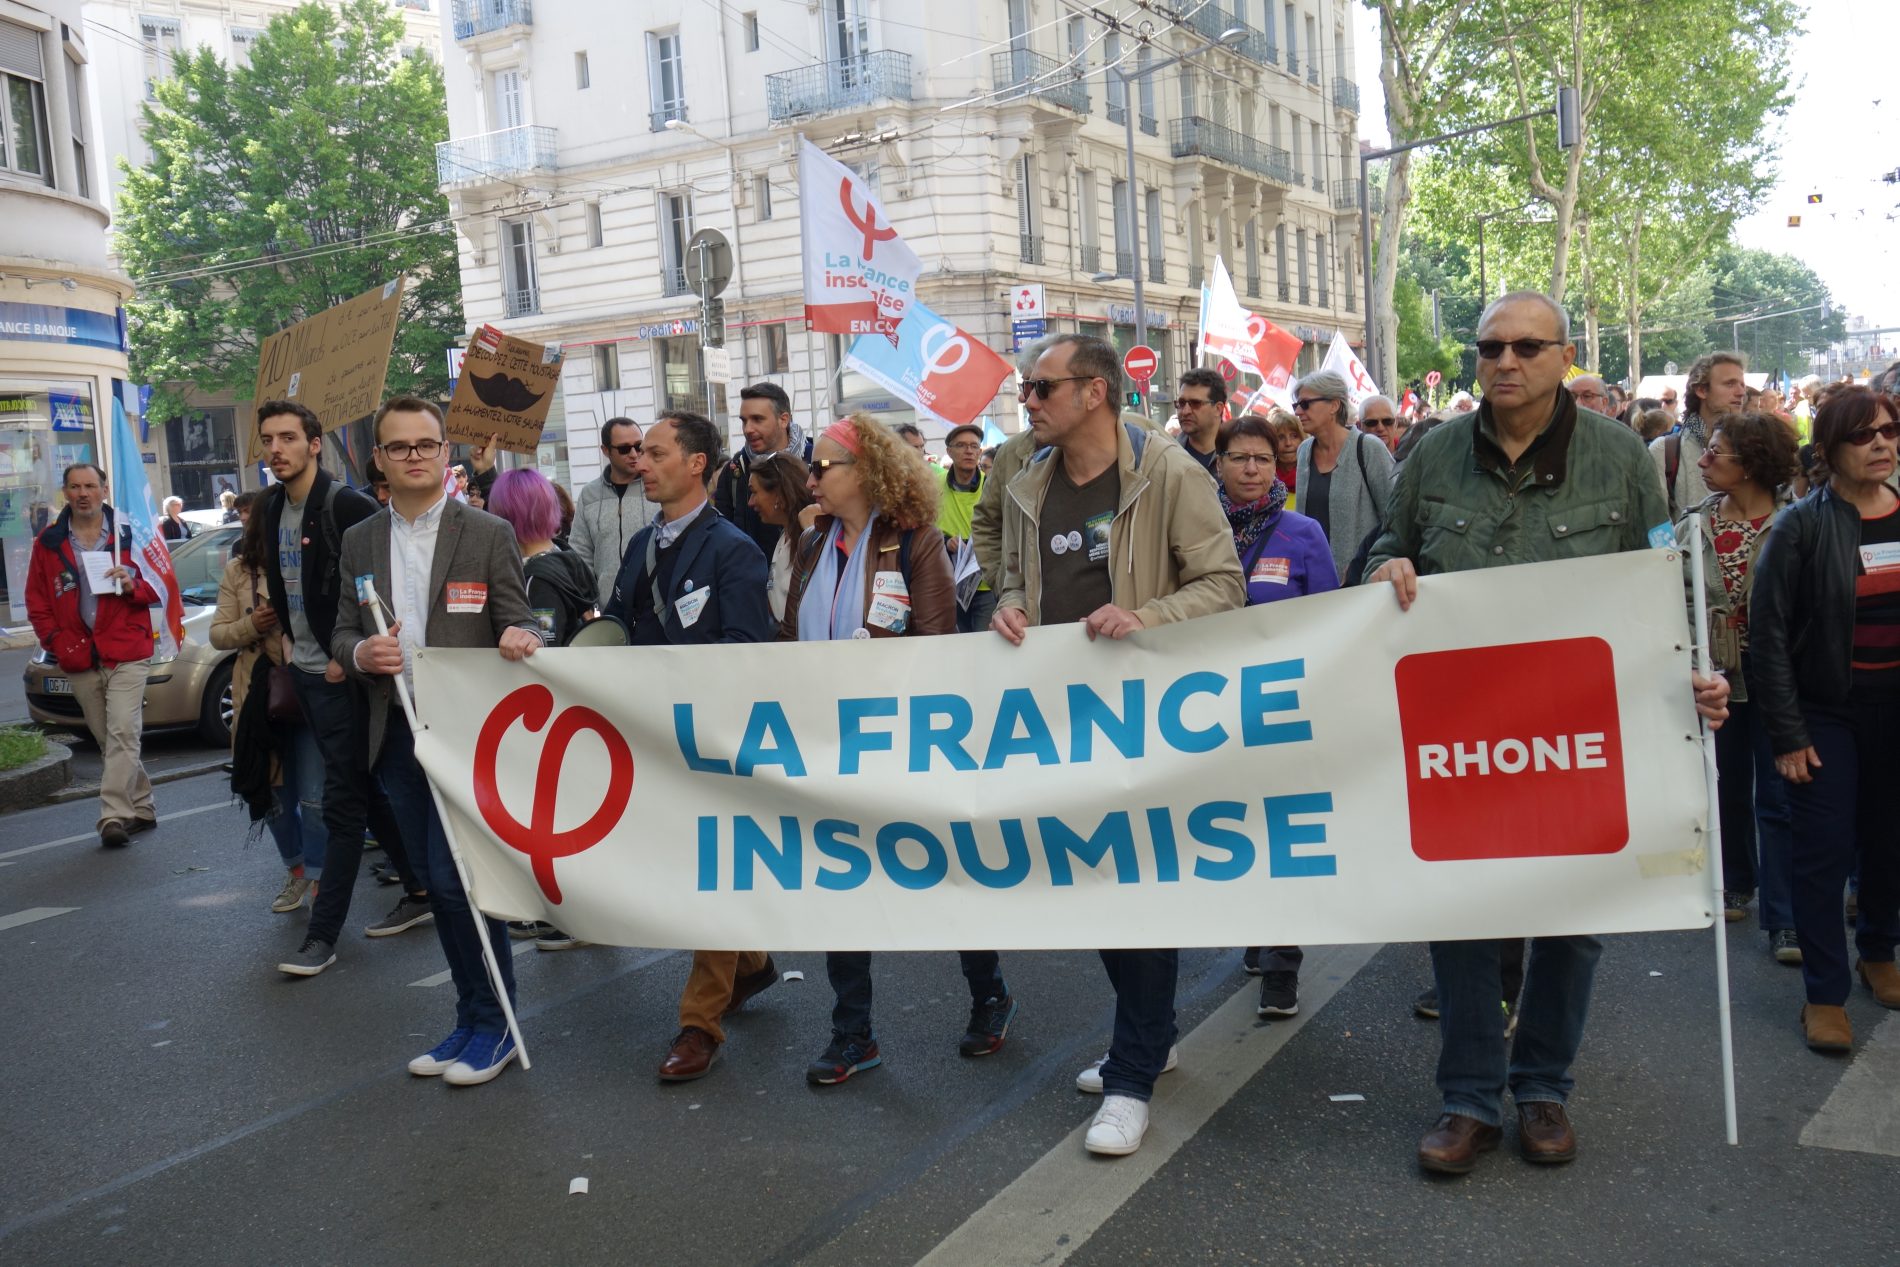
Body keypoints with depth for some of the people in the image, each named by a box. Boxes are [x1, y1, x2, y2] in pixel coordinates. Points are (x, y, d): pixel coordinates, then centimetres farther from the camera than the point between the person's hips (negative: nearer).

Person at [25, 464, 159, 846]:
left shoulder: (129, 534, 3)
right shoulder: (48, 542, 9)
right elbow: (37, 601, 12)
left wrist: (134, 586, -14)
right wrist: (57, 642, 1)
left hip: (127, 655, -3)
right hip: (79, 661, 3)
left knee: (123, 734, -14)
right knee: (107, 740, 9)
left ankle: (114, 815, -15)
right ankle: (141, 808, 20)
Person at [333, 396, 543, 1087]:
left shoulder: (488, 535, -2)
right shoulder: (359, 542, 11)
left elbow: (518, 625, -4)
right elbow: (342, 633, 13)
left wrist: (520, 638, -27)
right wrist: (362, 654, -10)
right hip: (397, 733, 5)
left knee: (456, 876, -9)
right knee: (441, 882, 12)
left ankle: (492, 1027, 7)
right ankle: (474, 1018, 24)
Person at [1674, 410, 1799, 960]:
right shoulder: (1693, 525, 3)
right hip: (1717, 674, 4)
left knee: (1777, 795, -1)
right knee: (1727, 785, 16)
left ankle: (1783, 919, 4)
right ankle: (1734, 884, 35)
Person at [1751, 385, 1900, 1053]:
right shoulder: (1803, 526, -8)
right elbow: (1768, 631, -9)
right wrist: (1786, 734, -11)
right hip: (1827, 715, -4)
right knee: (1825, 852, -2)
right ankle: (1825, 993, 10)